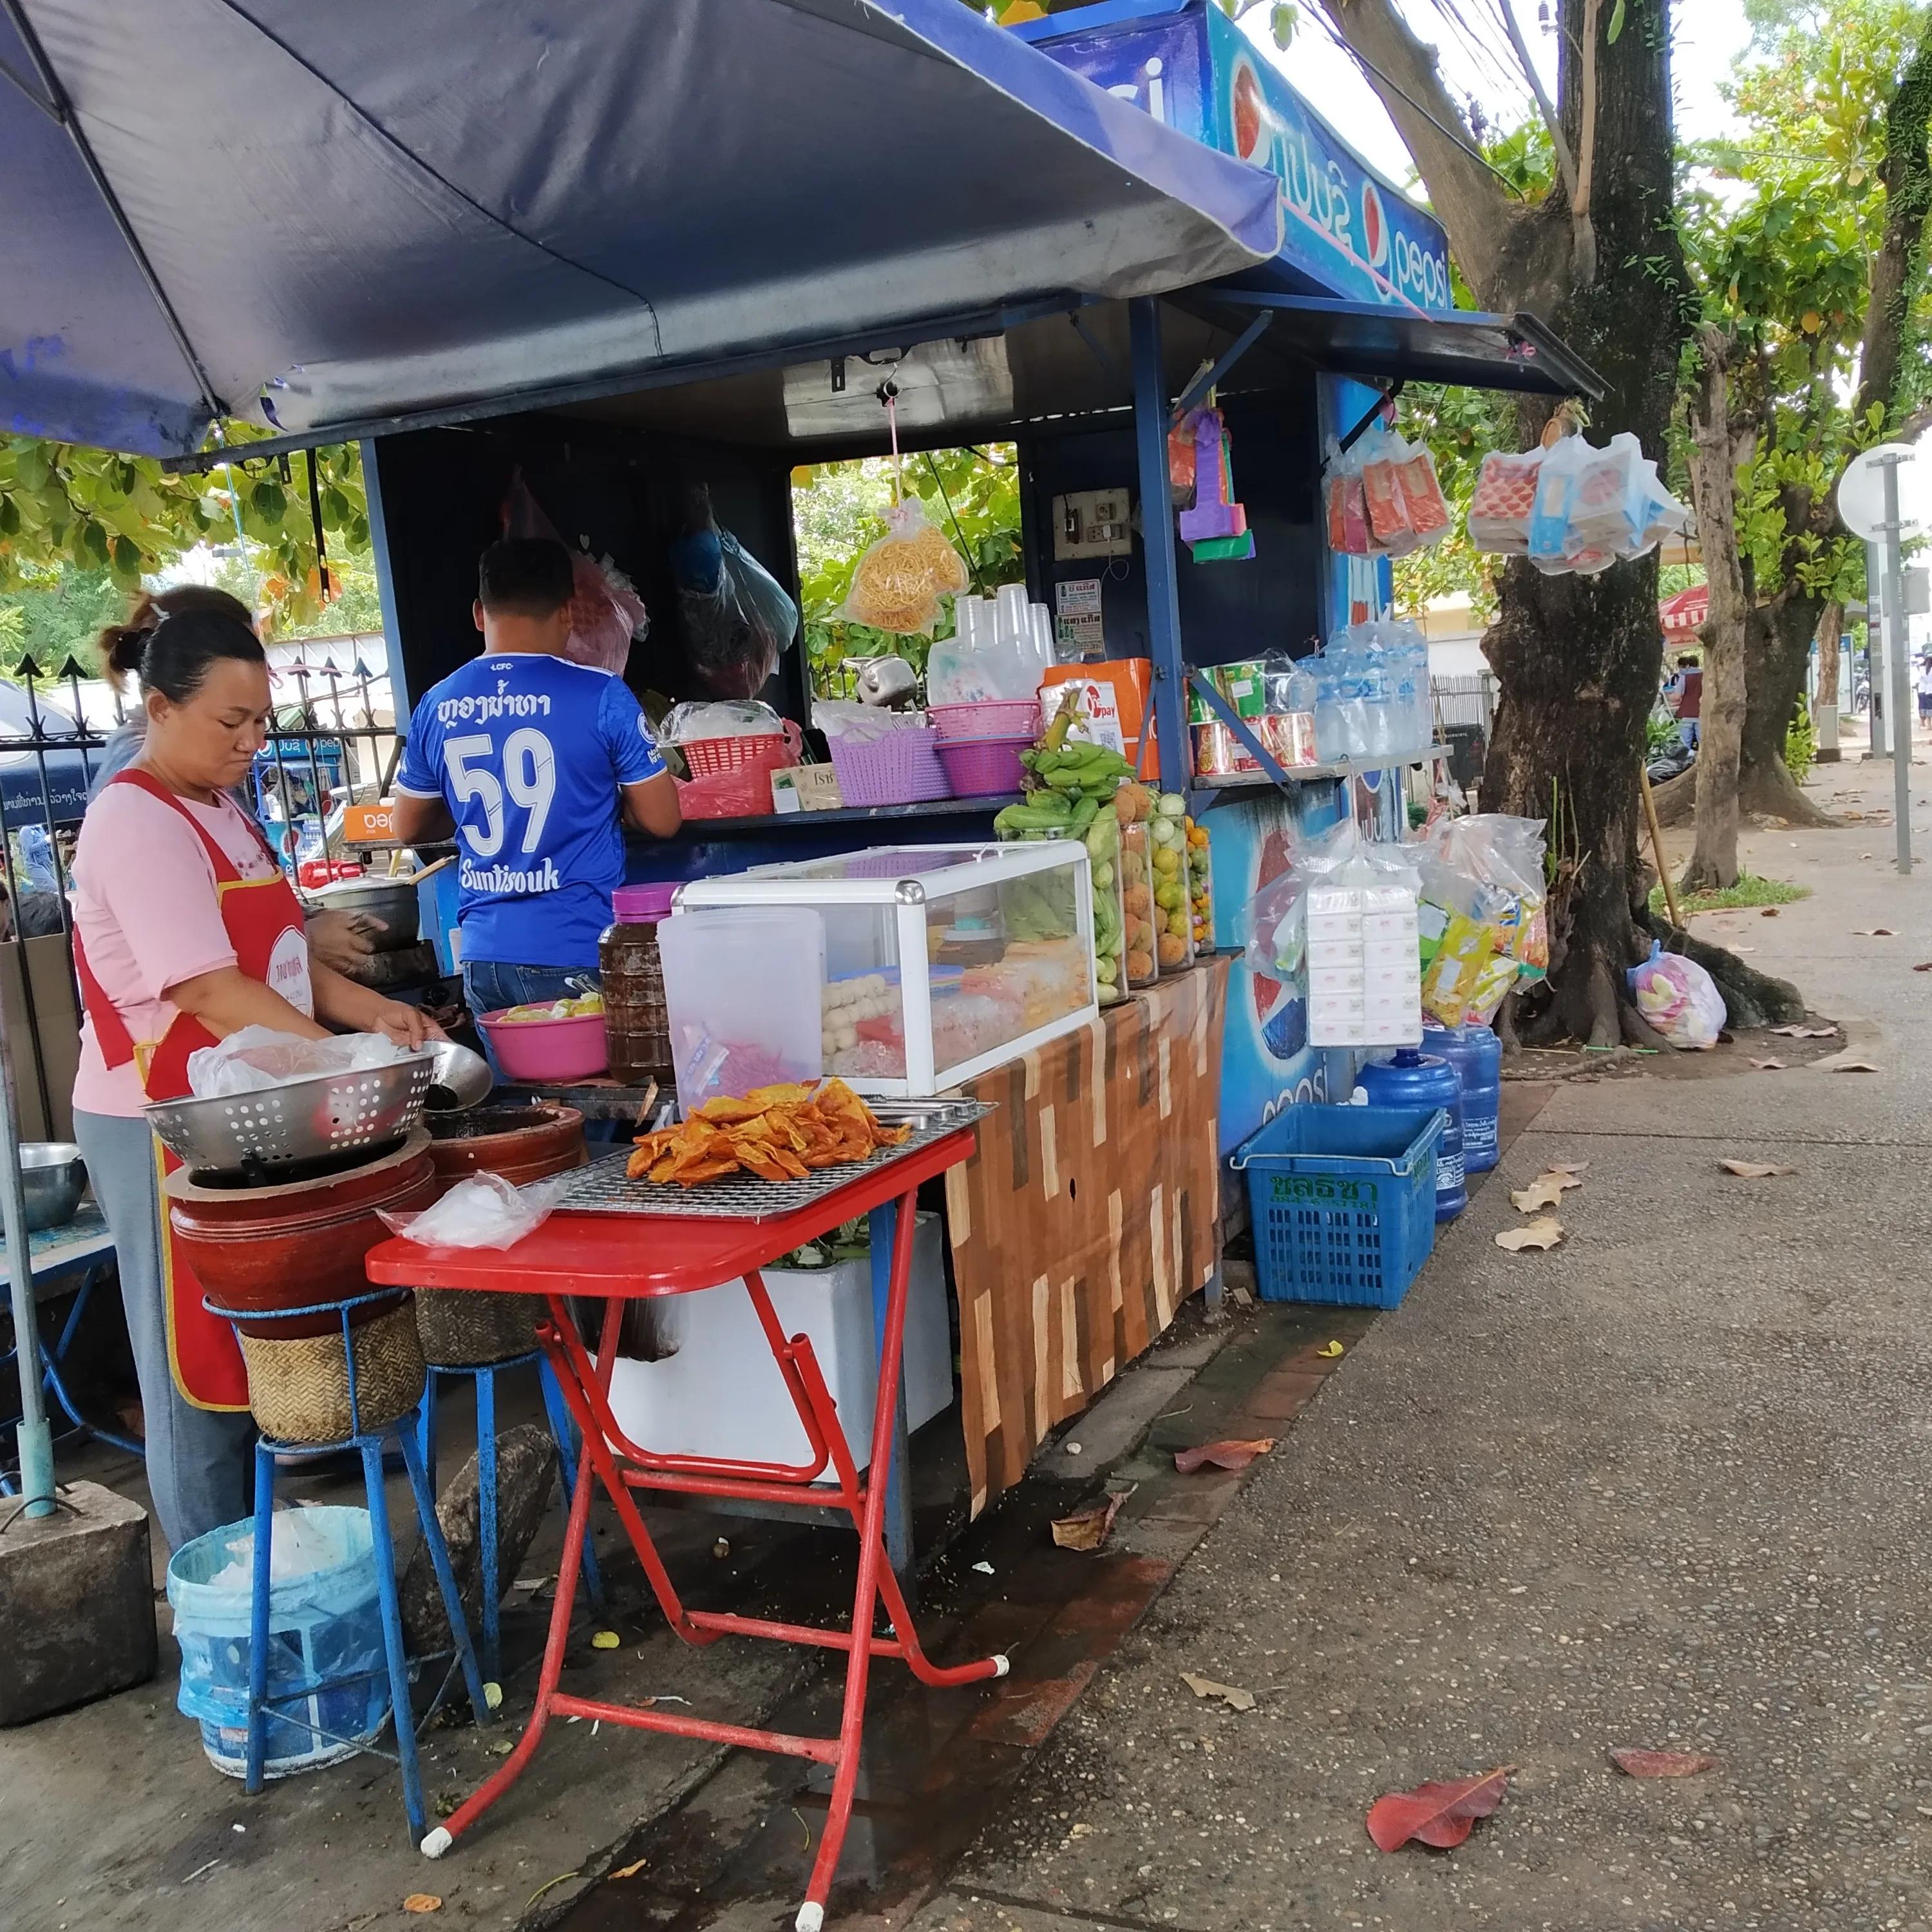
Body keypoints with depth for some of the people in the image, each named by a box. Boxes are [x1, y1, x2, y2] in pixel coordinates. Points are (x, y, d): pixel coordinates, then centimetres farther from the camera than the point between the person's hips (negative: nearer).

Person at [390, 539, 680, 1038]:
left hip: (484, 956, 4)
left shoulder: (436, 708, 4)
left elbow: (408, 828, 17)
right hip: (577, 955, -4)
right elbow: (661, 820, -3)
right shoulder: (601, 695, -9)